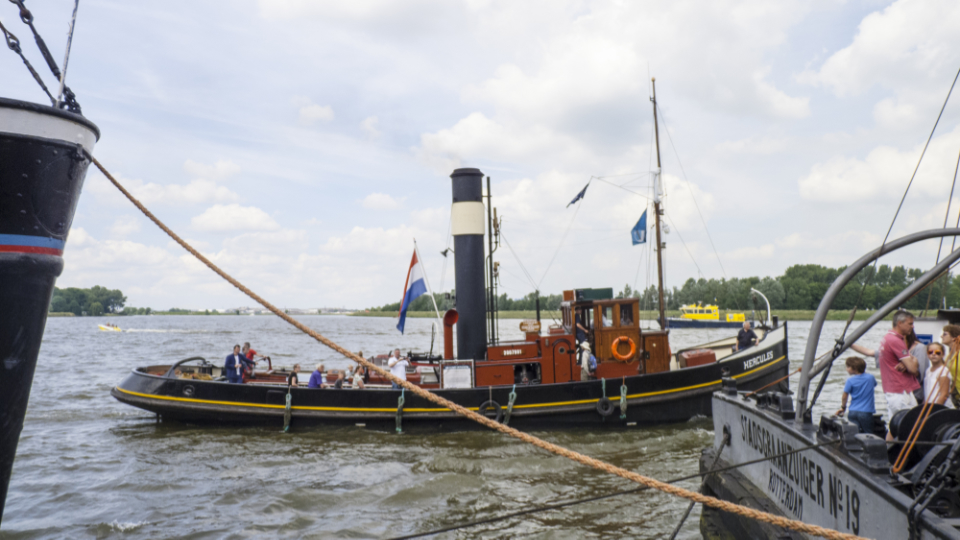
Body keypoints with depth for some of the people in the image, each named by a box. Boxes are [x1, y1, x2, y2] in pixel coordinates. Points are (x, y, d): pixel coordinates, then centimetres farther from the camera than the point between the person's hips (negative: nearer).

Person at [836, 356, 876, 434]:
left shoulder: (850, 381, -5)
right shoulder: (870, 377, 3)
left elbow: (844, 397, -1)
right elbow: (874, 384, 27)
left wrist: (843, 408, 14)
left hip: (853, 412, 0)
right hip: (866, 412, 1)